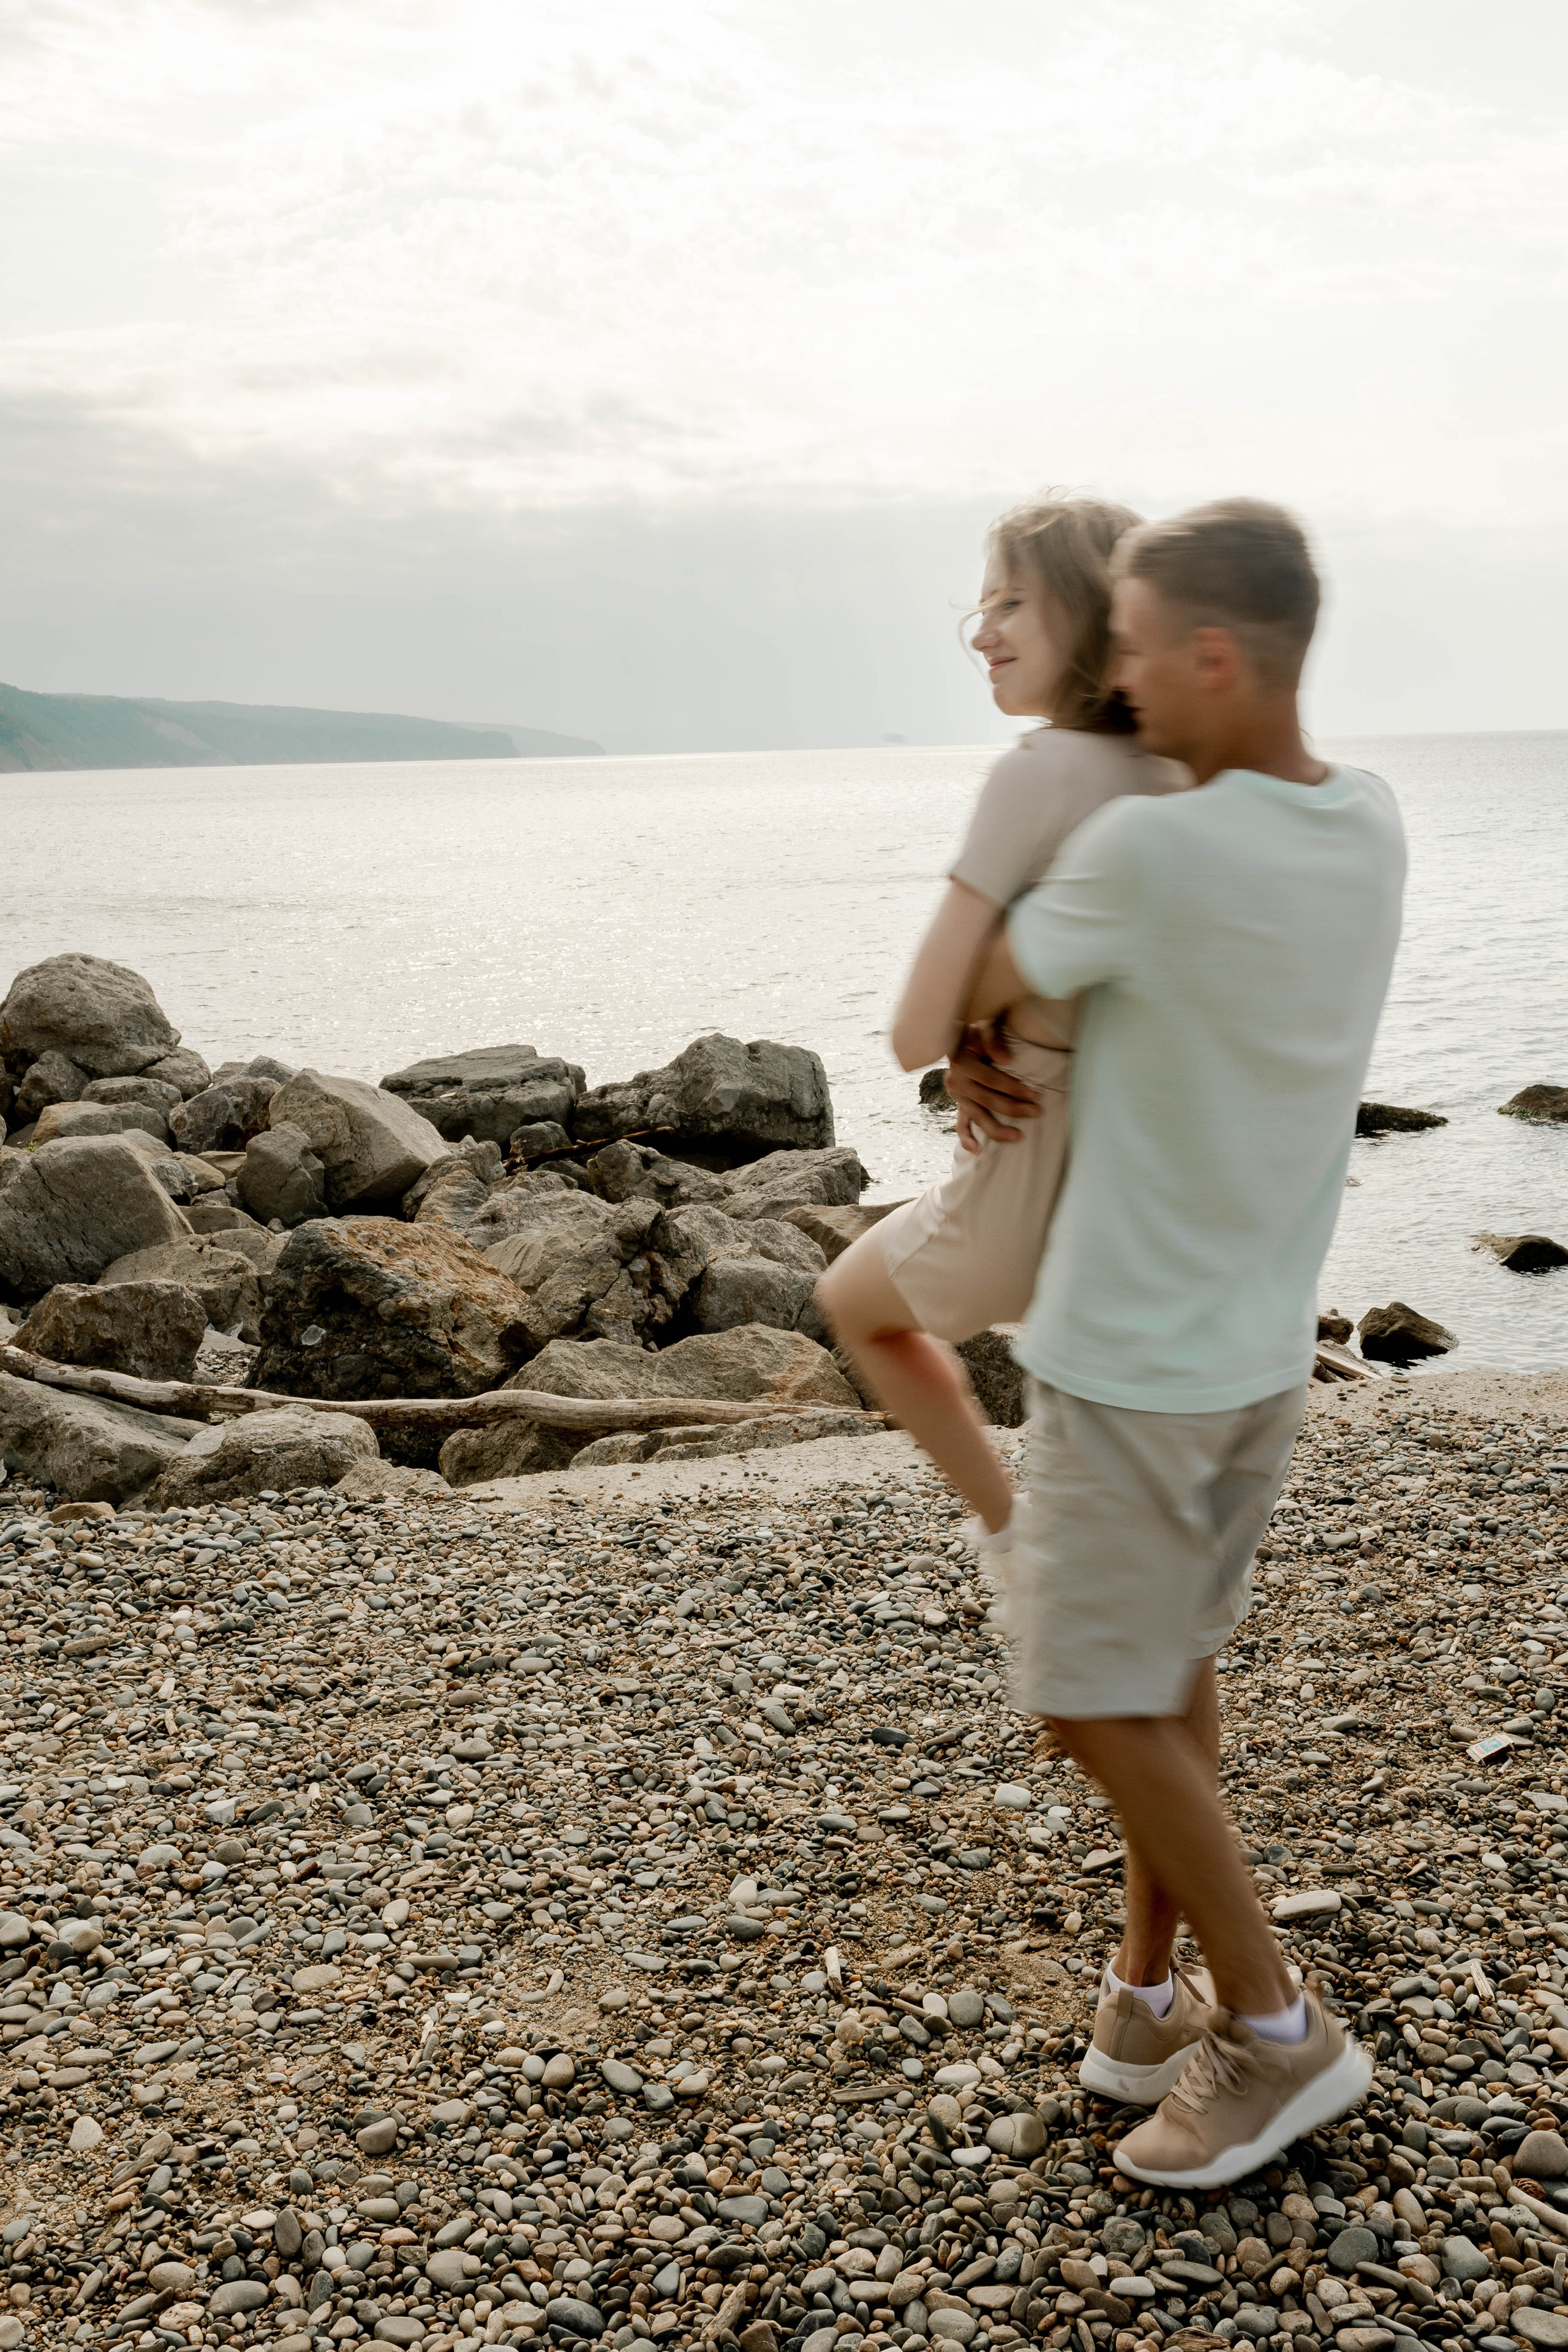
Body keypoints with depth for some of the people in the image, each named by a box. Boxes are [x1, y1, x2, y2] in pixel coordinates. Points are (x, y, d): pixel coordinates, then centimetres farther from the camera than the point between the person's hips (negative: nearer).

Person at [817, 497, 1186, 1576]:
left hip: (1041, 1187, -6)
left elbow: (918, 1033, -23)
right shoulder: (1186, 776, 0)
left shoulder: (1039, 773, -22)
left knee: (854, 1301, 27)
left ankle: (1009, 1533, 33)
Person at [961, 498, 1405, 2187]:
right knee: (1174, 1666, 18)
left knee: (1097, 1702, 5)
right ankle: (1153, 1994, 30)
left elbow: (978, 994, -9)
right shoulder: (1374, 829, -1)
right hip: (1265, 1339, 8)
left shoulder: (1146, 854, -24)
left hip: (1132, 1353, -8)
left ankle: (1275, 2030, 18)